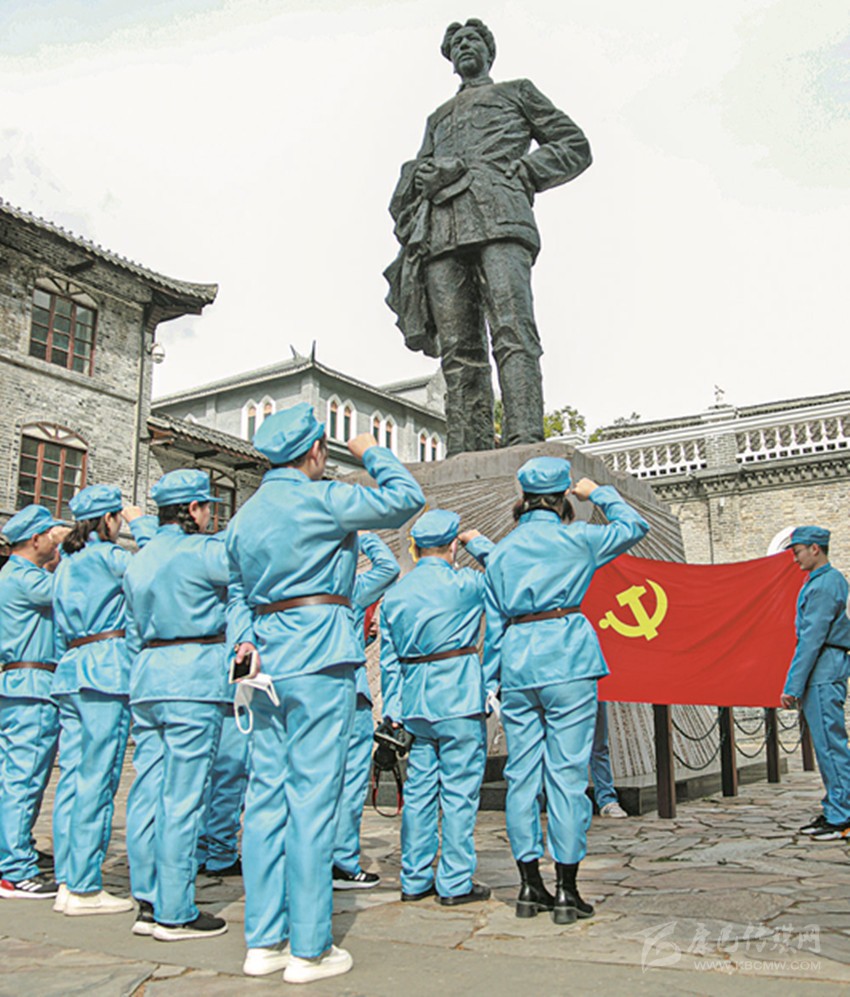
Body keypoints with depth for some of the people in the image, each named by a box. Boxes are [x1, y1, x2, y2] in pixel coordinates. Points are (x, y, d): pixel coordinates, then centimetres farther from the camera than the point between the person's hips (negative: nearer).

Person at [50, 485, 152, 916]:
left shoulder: (64, 564, 19)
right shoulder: (104, 556, -6)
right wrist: (140, 523, 2)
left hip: (71, 671, 9)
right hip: (107, 670, -9)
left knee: (73, 778, 9)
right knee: (97, 780, -5)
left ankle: (68, 882, 14)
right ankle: (84, 887, -1)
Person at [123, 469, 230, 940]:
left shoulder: (139, 560, 16)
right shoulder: (201, 551, -9)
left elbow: (134, 631, 20)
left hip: (147, 676, 8)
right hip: (193, 678, -8)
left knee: (148, 791, 10)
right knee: (182, 795, -3)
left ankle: (148, 904, 18)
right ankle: (175, 913, 4)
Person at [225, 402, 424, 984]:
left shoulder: (244, 516, 15)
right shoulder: (321, 500, -8)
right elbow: (406, 499, -2)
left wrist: (245, 637, 10)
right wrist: (373, 453, 11)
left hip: (269, 664, 7)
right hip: (321, 658, -7)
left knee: (267, 794, 9)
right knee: (312, 795, -3)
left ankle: (264, 941, 18)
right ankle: (309, 948, 6)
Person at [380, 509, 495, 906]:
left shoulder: (394, 594, 8)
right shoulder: (462, 584, -9)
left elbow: (388, 659, 9)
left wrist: (393, 710, 13)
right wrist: (477, 542, 17)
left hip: (415, 702, 6)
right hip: (458, 701, -5)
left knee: (418, 790, 11)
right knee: (458, 791, 2)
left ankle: (415, 880, 19)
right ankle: (455, 883, 8)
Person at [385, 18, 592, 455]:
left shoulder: (518, 91, 29)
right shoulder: (437, 118, 40)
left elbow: (575, 146, 18)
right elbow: (409, 185, 30)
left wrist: (516, 172, 2)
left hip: (497, 216, -4)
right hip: (439, 230, 4)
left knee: (512, 331, -23)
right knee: (458, 350, -11)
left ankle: (525, 445, -34)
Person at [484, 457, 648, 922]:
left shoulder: (501, 550, 12)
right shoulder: (575, 538, 1)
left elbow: (493, 622, 11)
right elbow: (635, 525, 17)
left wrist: (491, 678, 15)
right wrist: (599, 493, 28)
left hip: (516, 661, 4)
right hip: (566, 657, -4)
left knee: (522, 773, 8)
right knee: (567, 771, -1)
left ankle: (530, 886, 13)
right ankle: (567, 889, 4)